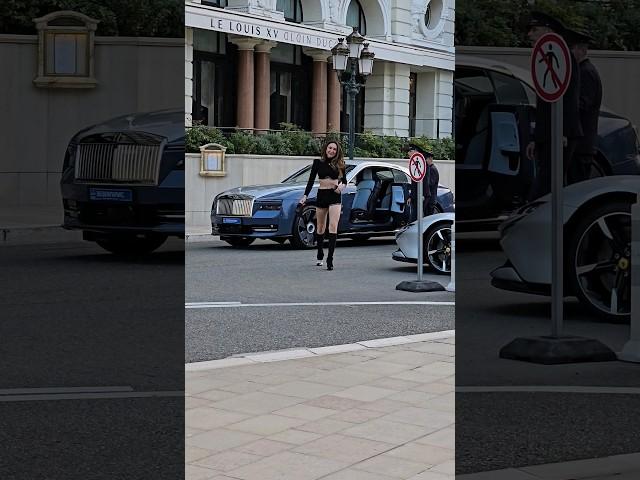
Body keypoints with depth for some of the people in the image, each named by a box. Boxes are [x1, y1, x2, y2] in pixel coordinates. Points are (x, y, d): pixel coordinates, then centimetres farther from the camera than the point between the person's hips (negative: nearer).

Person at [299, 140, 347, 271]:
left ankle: (330, 260, -19)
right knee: (320, 228, 10)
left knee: (333, 226, -14)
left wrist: (342, 185, -11)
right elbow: (311, 180, 5)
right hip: (321, 195, 2)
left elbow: (344, 180, 12)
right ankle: (320, 257, 28)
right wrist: (305, 196, -3)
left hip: (335, 196, -2)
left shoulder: (339, 164, 4)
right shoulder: (318, 162, 4)